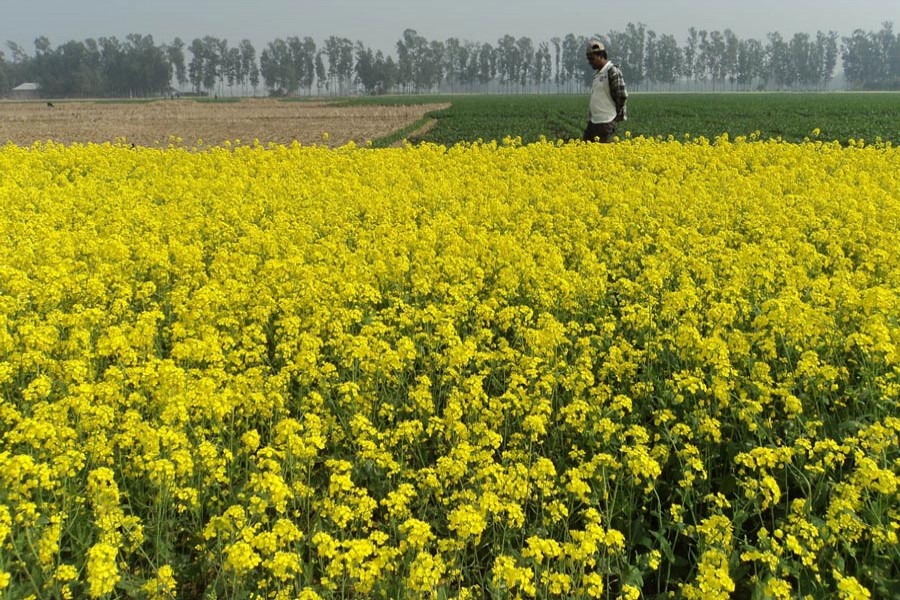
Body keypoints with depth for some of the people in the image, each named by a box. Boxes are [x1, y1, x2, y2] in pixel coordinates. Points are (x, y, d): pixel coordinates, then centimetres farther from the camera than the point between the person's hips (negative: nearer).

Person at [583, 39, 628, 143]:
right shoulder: (597, 73, 15)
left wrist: (617, 114, -4)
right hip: (593, 121, 9)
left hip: (606, 122, -9)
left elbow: (622, 96, -15)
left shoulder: (612, 72, -12)